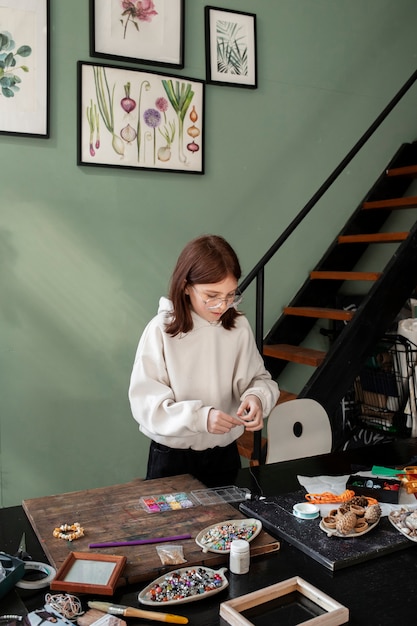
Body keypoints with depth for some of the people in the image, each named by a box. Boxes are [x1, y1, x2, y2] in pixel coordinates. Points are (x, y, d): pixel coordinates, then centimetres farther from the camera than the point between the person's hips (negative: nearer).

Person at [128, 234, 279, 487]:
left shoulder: (239, 327, -8)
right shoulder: (161, 330, -17)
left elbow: (260, 379, 1)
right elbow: (145, 403, -18)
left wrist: (257, 397, -22)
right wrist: (200, 417, -32)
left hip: (225, 454, 3)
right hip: (172, 458, -3)